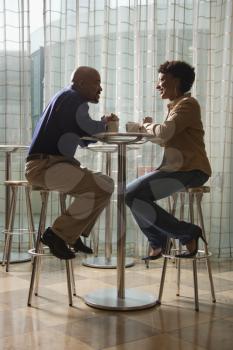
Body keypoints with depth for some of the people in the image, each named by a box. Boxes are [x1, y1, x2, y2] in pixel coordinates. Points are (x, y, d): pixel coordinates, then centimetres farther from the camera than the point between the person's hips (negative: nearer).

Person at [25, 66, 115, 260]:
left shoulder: (68, 97, 23)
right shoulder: (73, 99, -8)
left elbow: (84, 138, 21)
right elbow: (90, 130, -20)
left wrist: (103, 126, 5)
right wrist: (104, 123, 1)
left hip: (50, 163, 11)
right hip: (44, 164, -11)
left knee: (106, 183, 12)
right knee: (101, 189, -23)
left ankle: (73, 234, 10)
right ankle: (58, 235, -14)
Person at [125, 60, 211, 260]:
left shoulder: (187, 104, -8)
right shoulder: (177, 105, 23)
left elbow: (165, 132, -23)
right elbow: (166, 139, 18)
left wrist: (149, 125, -3)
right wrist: (149, 128, 4)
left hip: (189, 171, -10)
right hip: (178, 168, 10)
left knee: (133, 195, -19)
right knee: (134, 192, 15)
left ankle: (187, 234, -11)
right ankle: (158, 244, 18)